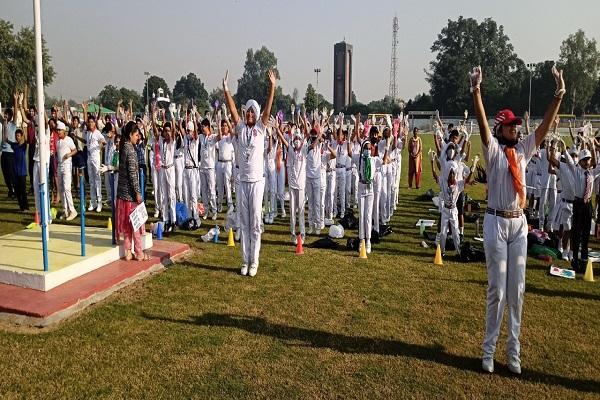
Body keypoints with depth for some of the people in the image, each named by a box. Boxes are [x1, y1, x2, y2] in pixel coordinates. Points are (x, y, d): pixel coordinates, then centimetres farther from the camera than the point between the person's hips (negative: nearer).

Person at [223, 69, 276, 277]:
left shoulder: (261, 128, 1)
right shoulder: (240, 127, 7)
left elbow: (268, 109, -9)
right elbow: (232, 109, -2)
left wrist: (272, 86, -18)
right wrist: (225, 89, -12)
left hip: (257, 181, -3)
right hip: (242, 181, 3)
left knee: (255, 223, 2)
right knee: (244, 223, 8)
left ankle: (254, 261, 10)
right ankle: (245, 260, 17)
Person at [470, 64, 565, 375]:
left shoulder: (523, 150, 11)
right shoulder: (493, 150, -3)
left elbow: (545, 125, 6)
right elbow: (482, 123, -18)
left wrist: (559, 94, -2)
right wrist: (476, 89, -30)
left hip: (519, 223, 5)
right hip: (496, 223, -5)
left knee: (517, 290, 8)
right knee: (497, 289, -1)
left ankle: (513, 351, 19)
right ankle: (489, 350, 11)